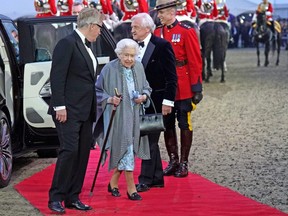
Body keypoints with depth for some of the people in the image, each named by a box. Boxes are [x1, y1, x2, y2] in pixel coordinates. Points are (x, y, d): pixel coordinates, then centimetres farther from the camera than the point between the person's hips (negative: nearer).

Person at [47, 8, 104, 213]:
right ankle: (55, 198, -5)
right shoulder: (67, 43, -10)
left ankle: (73, 197, 14)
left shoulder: (86, 46, 17)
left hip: (85, 112, 9)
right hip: (69, 111, -9)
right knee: (69, 151, -12)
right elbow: (57, 77, -15)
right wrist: (60, 106, -19)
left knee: (83, 154, 8)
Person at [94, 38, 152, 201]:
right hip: (117, 116, -5)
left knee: (123, 151, 12)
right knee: (126, 149, -9)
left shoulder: (139, 67, 4)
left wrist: (144, 96, -5)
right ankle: (131, 187, -4)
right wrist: (109, 99, -19)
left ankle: (113, 182, 28)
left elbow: (146, 87, 16)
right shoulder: (110, 69, -11)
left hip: (134, 116, 5)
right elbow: (98, 90, -3)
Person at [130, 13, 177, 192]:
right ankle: (157, 179, 20)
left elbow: (171, 77, -10)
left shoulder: (162, 46, -10)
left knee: (150, 140, -6)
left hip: (156, 101, -6)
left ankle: (145, 180, -3)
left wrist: (168, 101, -15)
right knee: (150, 140, 11)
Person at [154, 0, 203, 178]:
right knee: (167, 125, 9)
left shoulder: (187, 32, -8)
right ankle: (173, 161, 20)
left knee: (185, 125, 3)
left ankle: (184, 163, 11)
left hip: (183, 89, -5)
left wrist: (196, 88, -11)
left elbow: (195, 62, -9)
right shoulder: (158, 32, 7)